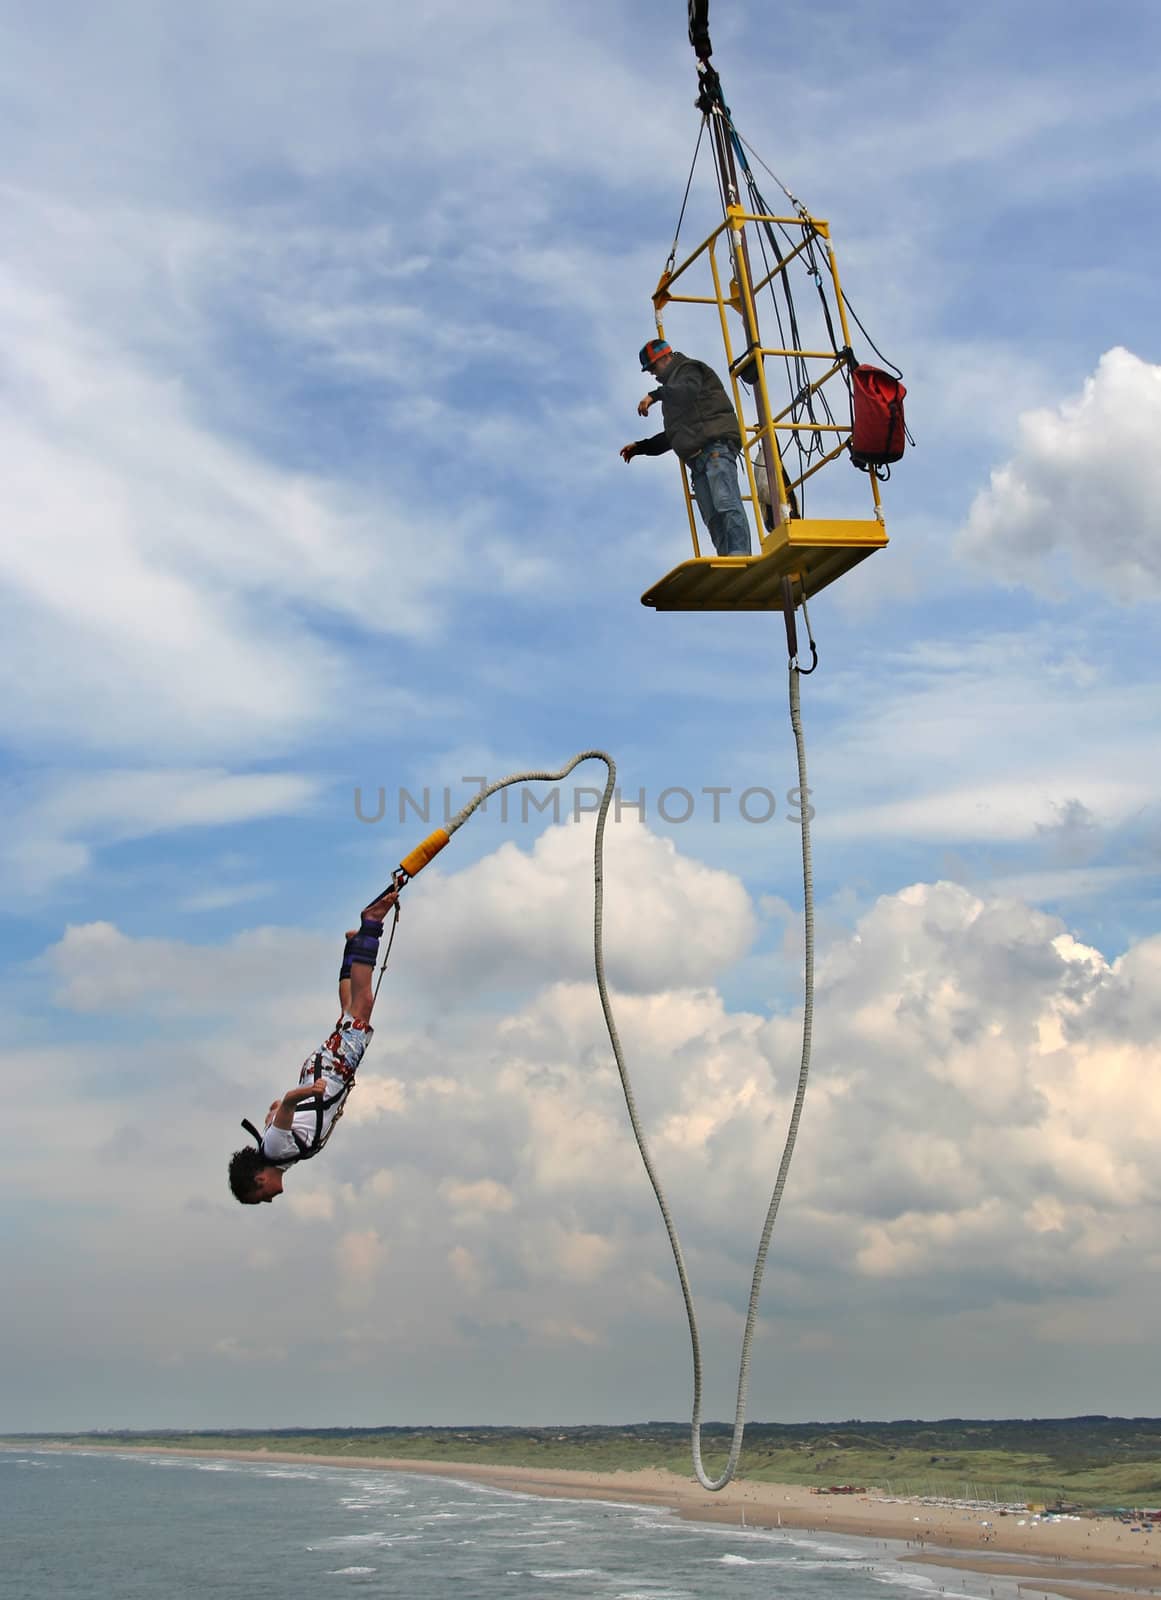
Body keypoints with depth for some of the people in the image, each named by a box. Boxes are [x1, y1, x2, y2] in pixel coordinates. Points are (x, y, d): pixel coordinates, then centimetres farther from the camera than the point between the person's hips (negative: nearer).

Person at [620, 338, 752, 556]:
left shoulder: (689, 369, 12)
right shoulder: (673, 389, 37)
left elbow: (688, 390, -14)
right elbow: (670, 438, 41)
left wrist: (655, 395, -13)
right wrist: (639, 447, 35)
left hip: (716, 445, -9)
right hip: (697, 458, 9)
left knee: (726, 505, -25)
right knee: (713, 519, -7)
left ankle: (740, 555, -39)